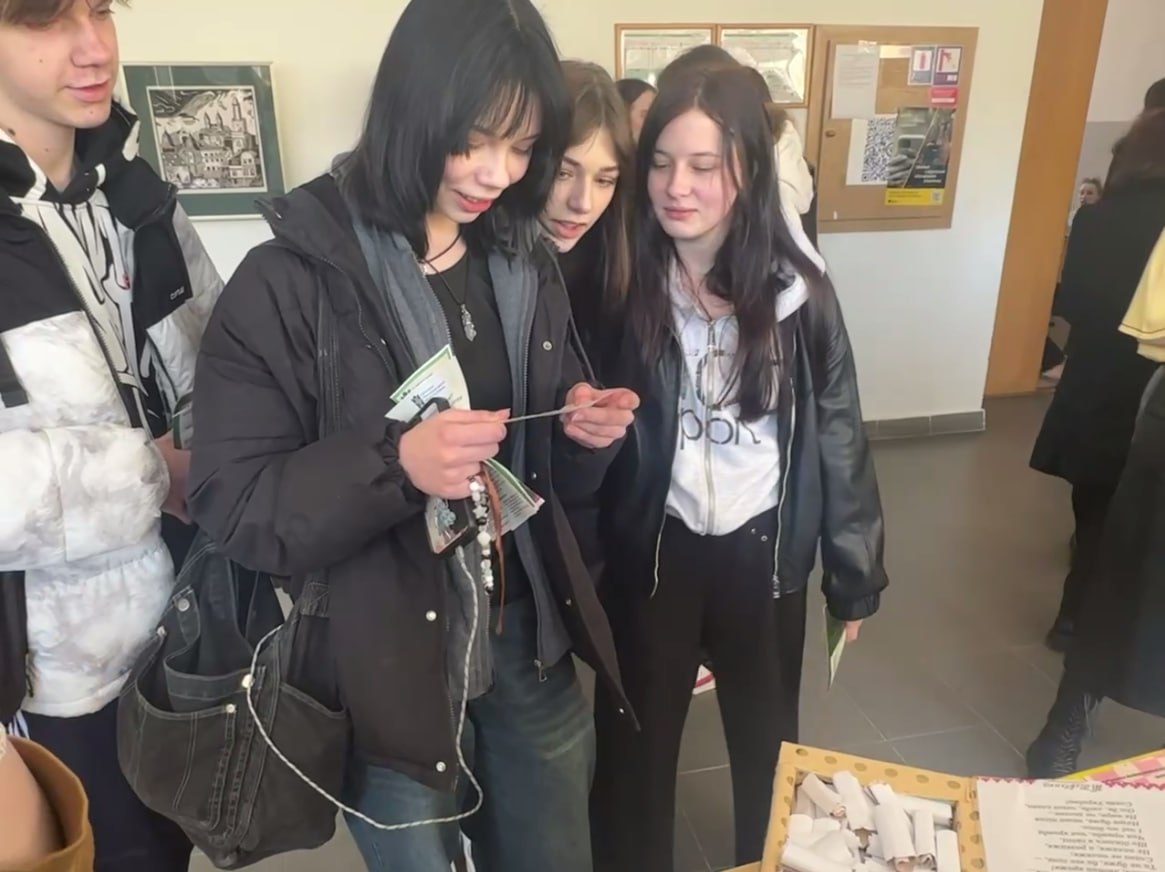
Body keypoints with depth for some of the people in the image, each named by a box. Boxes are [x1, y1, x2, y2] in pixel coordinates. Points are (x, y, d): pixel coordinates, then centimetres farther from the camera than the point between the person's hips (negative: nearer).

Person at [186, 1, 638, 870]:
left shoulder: (527, 261, 3)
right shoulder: (292, 279, -14)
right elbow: (232, 506, -14)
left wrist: (587, 436, -11)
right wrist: (392, 465, -30)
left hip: (531, 644, 5)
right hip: (388, 669, -4)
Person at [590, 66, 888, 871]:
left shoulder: (796, 288, -8)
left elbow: (838, 430, 0)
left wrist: (856, 574, 4)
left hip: (764, 549, 2)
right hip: (650, 550, -1)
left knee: (768, 745, 23)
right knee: (636, 747, 14)